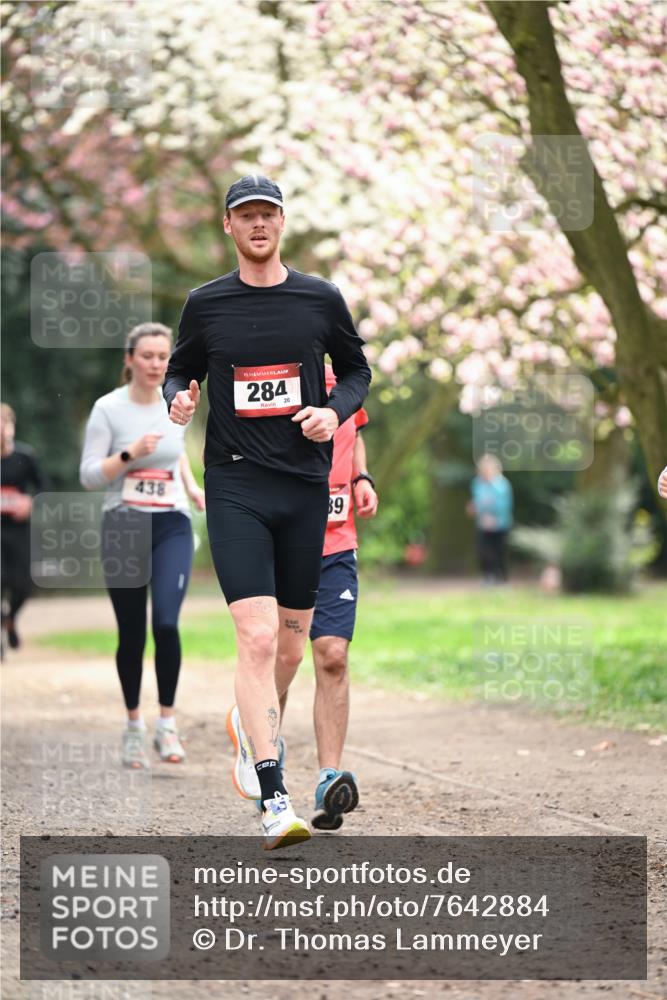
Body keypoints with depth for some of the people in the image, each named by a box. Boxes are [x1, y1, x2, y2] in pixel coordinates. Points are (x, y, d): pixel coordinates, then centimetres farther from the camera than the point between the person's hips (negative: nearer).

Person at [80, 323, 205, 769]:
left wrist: (192, 486, 11)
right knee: (131, 634, 4)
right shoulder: (108, 409, -7)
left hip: (172, 527, 2)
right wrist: (130, 454, -22)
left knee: (166, 623, -16)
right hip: (124, 528, -2)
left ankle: (167, 724, -3)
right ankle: (134, 725, 23)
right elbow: (89, 476, -9)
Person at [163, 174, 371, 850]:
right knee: (257, 638, -15)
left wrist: (335, 412, -4)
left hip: (305, 486, 2)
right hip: (235, 488, -2)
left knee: (291, 643, 11)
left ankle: (252, 725, 43)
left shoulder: (321, 299, 5)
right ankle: (274, 802, -18)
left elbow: (357, 369, 17)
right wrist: (178, 396, -7)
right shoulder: (206, 304, 4)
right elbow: (180, 371, 16)